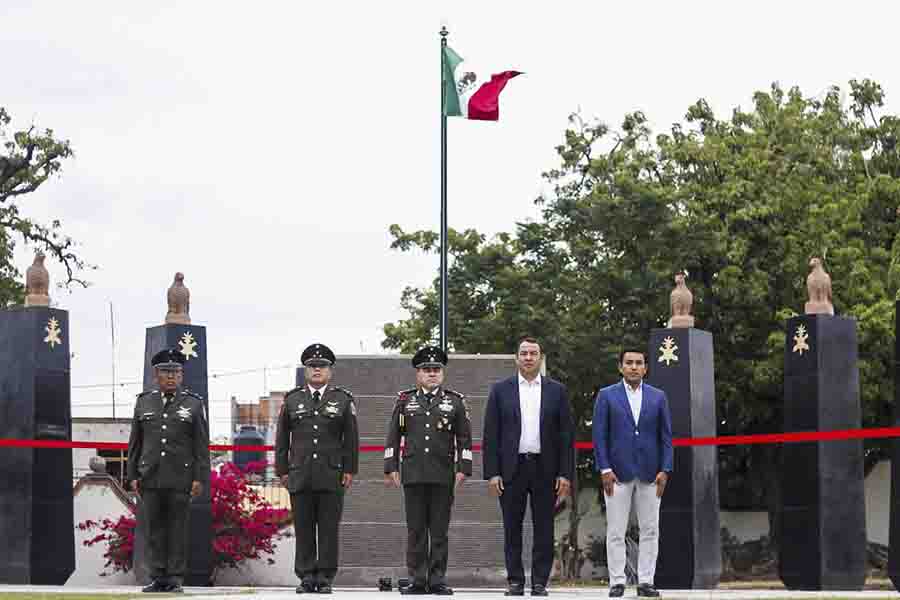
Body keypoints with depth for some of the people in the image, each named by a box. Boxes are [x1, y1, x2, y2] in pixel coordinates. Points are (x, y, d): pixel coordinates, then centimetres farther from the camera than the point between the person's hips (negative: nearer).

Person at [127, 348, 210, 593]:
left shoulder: (193, 403, 3)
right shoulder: (144, 402, 10)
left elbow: (202, 445, 0)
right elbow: (135, 442, 12)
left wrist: (199, 478, -6)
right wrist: (133, 476, 6)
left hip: (181, 478, -2)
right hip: (150, 478, 2)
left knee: (178, 530, 0)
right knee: (155, 529, 3)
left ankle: (175, 579, 4)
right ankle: (158, 578, 7)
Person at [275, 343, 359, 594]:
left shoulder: (343, 400, 7)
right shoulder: (292, 399, 10)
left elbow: (351, 439, 6)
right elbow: (282, 438, 11)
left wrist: (350, 470, 0)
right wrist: (282, 470, 6)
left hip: (332, 476, -1)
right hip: (300, 476, 1)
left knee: (329, 528, -1)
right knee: (303, 529, 2)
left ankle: (325, 577, 4)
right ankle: (306, 576, 7)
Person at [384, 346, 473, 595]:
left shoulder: (455, 401, 7)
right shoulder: (405, 400, 9)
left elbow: (464, 438, 6)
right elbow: (393, 436, 10)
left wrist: (463, 469, -2)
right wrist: (391, 467, 3)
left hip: (443, 476, 0)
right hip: (413, 476, 1)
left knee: (440, 530, 2)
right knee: (415, 530, 2)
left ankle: (437, 580, 6)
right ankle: (417, 580, 7)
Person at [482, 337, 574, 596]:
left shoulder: (557, 391, 6)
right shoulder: (500, 390, 5)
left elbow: (566, 435, 4)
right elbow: (490, 435, 3)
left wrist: (565, 474, -3)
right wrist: (492, 473, -5)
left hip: (545, 469, 0)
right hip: (512, 469, 0)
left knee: (544, 529, 2)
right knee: (512, 529, 4)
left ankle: (540, 582, 8)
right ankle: (515, 582, 10)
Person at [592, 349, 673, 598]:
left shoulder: (658, 397, 8)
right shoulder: (606, 395, 3)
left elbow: (665, 436, 7)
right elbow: (600, 435, 0)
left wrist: (665, 470, -3)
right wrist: (604, 469, -8)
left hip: (650, 473, 2)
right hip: (618, 473, -2)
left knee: (650, 531, 2)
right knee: (616, 532, 0)